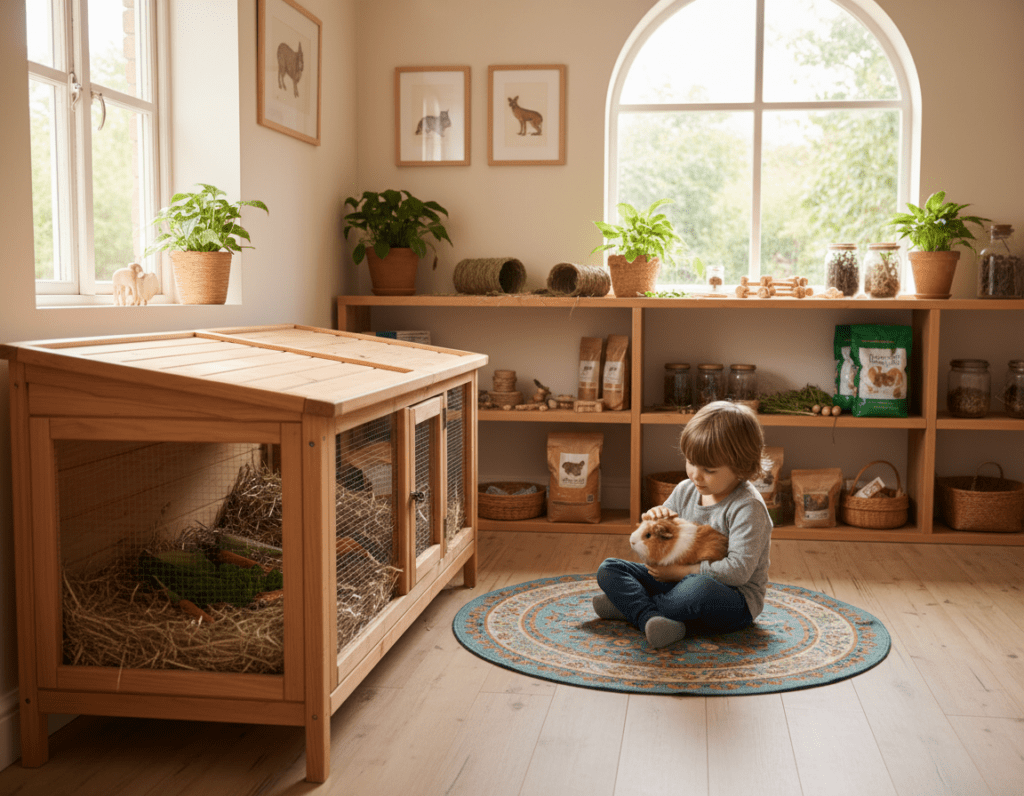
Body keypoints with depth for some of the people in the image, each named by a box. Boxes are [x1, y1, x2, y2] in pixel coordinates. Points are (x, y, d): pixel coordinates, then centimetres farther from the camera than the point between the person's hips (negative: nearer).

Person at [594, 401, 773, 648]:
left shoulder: (748, 507, -15)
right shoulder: (685, 491, 5)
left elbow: (738, 570, -25)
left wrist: (681, 571, -21)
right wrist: (653, 522, -9)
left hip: (735, 602, -7)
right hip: (681, 583, 7)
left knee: (698, 588, -43)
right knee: (609, 569, -5)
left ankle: (630, 605, -18)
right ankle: (650, 619, -33)